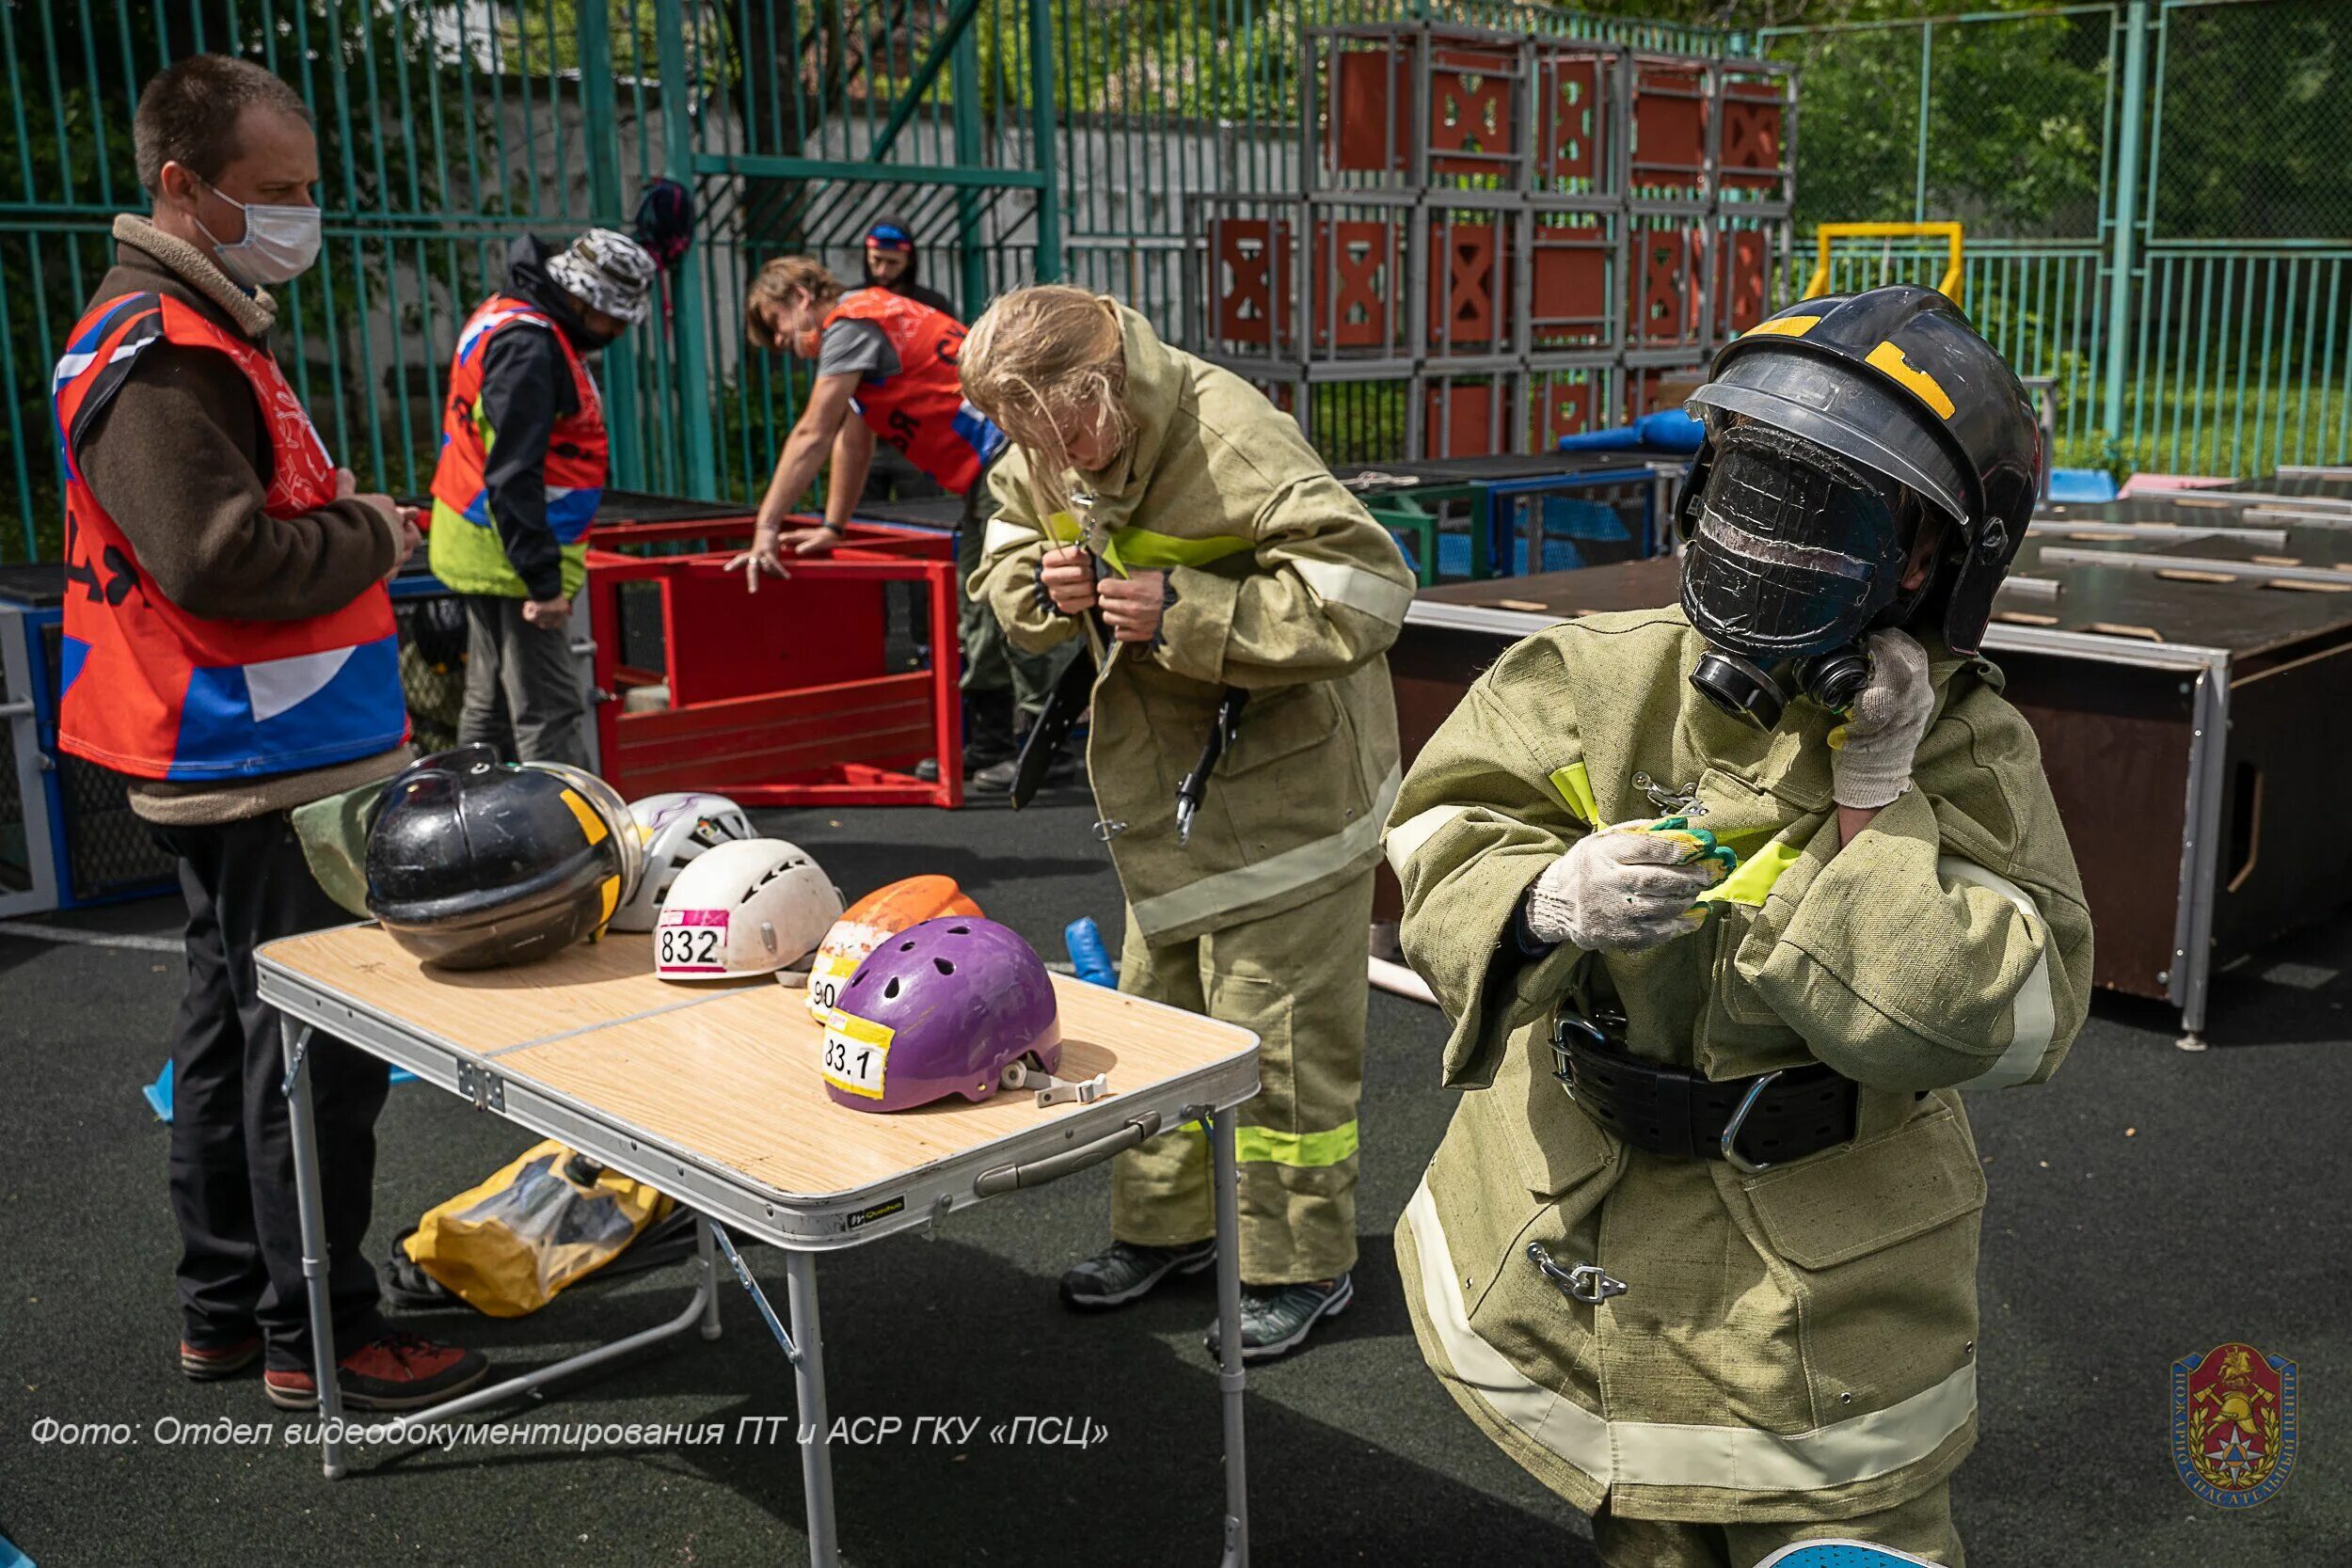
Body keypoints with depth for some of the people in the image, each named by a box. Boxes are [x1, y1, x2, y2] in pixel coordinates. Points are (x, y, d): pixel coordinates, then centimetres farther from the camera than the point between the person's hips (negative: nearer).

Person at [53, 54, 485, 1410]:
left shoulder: (210, 332, 18)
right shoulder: (160, 355, -16)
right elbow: (219, 559, -25)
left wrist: (351, 523, 9)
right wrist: (376, 539, -11)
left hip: (264, 760, 11)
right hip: (271, 780, -11)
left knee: (236, 1033, 17)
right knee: (317, 1050, -4)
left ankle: (226, 1310, 30)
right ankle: (316, 1337, 7)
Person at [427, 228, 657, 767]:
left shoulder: (504, 318, 14)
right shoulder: (527, 344, -19)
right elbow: (513, 473, -24)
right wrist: (544, 578, -24)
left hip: (482, 551, 10)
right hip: (509, 555, -10)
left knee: (491, 705, 16)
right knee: (549, 711, -11)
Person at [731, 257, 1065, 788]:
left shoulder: (852, 323, -8)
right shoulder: (869, 321, 23)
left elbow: (811, 437, -12)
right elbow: (852, 440, 29)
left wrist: (765, 529, -10)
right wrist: (832, 529, 31)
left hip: (1013, 452, -11)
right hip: (997, 466, 11)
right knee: (977, 608, 12)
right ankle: (988, 745, 18)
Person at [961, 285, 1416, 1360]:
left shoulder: (1234, 441, -27)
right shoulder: (1045, 451, -3)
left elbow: (1367, 592, -31)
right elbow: (1005, 561, 12)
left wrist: (1185, 612, -34)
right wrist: (1044, 587, -13)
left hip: (1284, 772, -7)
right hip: (1162, 773, 8)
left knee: (1276, 1029, -1)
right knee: (1159, 1006, 16)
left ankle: (1300, 1268, 16)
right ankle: (1165, 1227, 33)